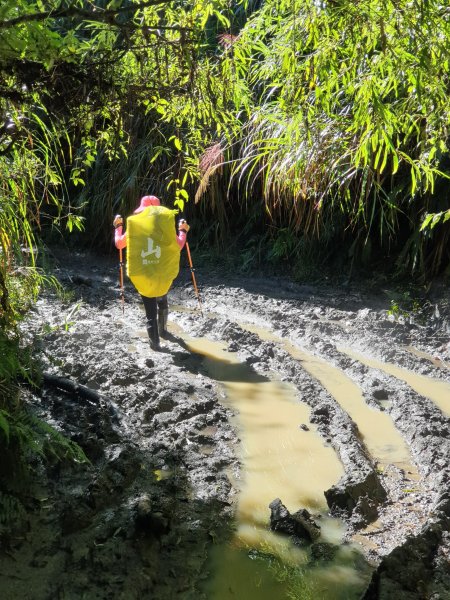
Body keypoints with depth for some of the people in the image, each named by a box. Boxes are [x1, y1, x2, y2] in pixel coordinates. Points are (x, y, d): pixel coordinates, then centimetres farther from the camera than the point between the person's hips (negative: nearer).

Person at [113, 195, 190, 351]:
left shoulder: (135, 225, -1)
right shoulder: (165, 225, -3)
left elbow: (119, 244, 9)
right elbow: (178, 247, 1)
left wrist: (118, 226, 26)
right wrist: (183, 231, 17)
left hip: (142, 275, -1)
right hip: (163, 273, 1)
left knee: (150, 310, 8)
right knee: (162, 301, 29)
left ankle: (155, 341, 5)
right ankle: (162, 330, 41)